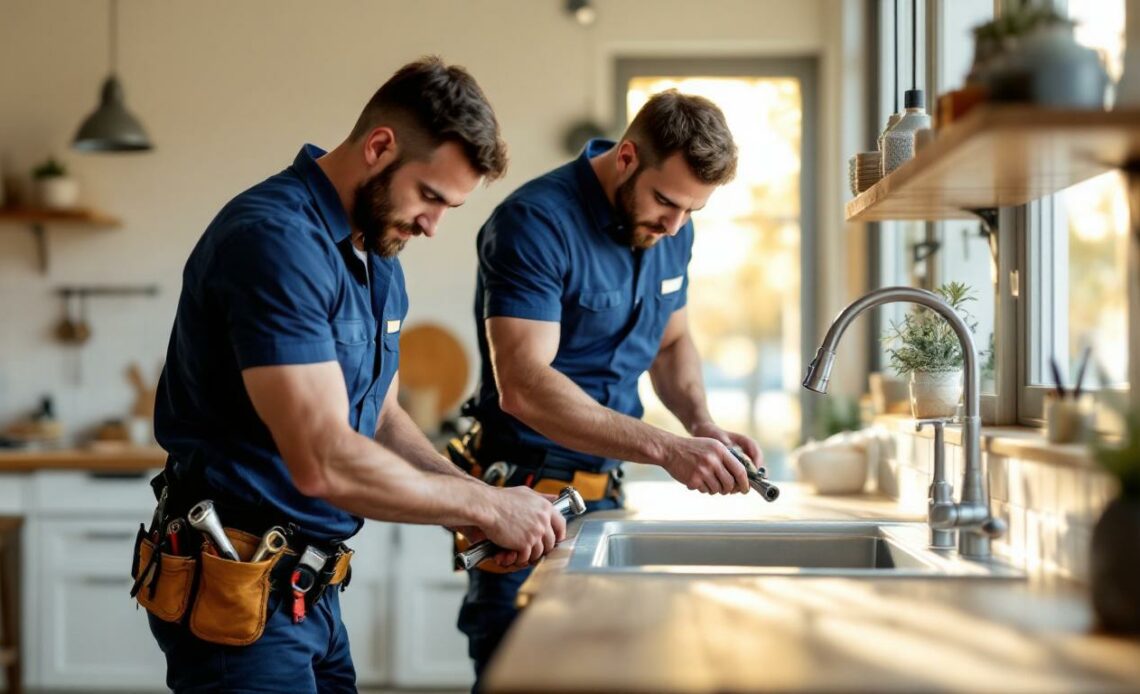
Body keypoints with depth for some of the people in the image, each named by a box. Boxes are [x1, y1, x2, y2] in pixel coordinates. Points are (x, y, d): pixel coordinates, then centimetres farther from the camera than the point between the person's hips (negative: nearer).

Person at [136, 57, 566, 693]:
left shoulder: (378, 258, 9)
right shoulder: (276, 240, -21)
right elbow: (324, 462, -28)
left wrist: (480, 504, -1)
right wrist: (483, 504, -17)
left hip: (312, 589, 9)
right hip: (239, 590, -9)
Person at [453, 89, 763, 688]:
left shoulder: (672, 229, 4)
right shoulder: (535, 223, -19)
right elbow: (523, 386, -28)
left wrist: (702, 426, -3)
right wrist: (665, 449, -35)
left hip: (605, 493, 7)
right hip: (526, 497, -7)